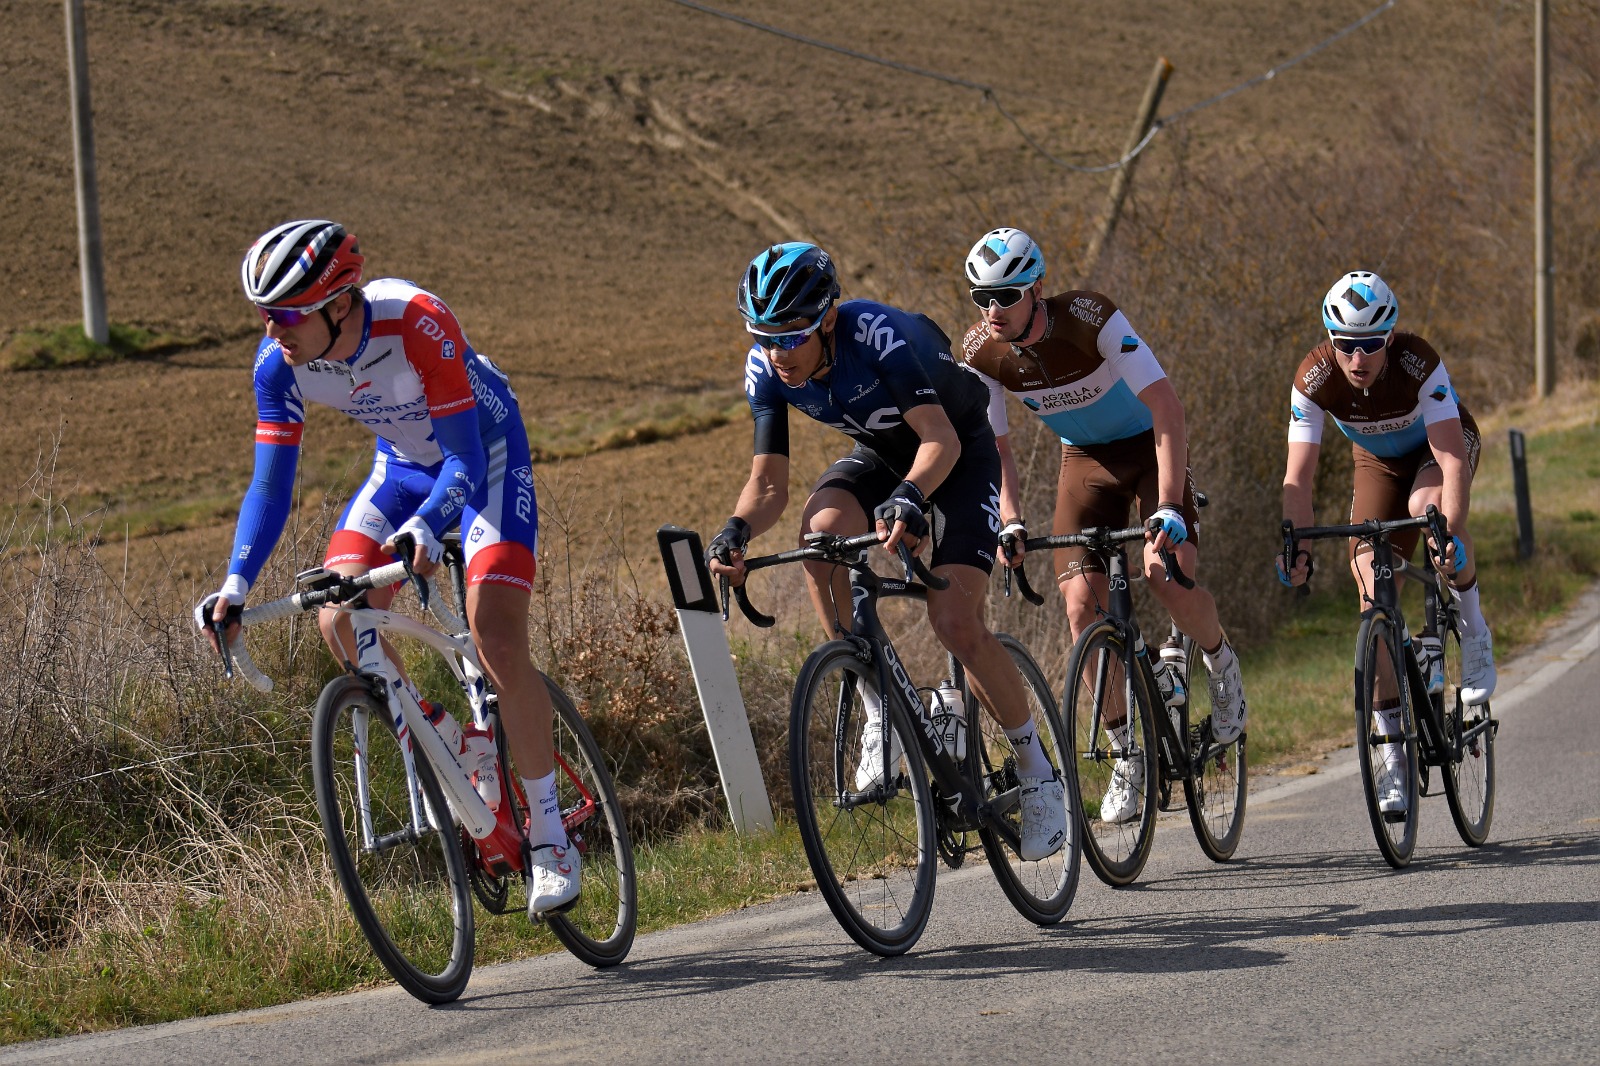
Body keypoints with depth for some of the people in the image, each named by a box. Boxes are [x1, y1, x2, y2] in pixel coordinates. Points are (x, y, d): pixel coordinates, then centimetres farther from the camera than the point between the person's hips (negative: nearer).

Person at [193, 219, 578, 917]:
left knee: (497, 642, -20)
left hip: (484, 451, -5)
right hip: (403, 462, 5)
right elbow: (271, 481, -19)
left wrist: (423, 529, -55)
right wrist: (236, 586, -32)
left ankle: (549, 836, -7)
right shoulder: (280, 361, -23)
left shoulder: (418, 324, -37)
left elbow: (466, 461, -36)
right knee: (341, 621, -15)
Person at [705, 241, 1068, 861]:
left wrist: (909, 497, -62)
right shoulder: (766, 369, -19)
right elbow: (769, 483, -18)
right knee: (820, 531, -30)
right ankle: (883, 707, -17)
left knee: (955, 623, -20)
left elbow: (940, 439, -43)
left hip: (956, 452, -5)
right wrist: (738, 531, -39)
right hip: (880, 455, 5)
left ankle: (1037, 771, 2)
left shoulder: (879, 336, -35)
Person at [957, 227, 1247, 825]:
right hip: (1085, 458, 4)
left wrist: (1168, 506, -44)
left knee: (1167, 576, -26)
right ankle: (1129, 753, 3)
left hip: (1149, 445, -4)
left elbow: (1166, 408, -35)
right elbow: (993, 446, -13)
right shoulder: (981, 354, -18)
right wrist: (1010, 523, -31)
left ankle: (1220, 662, 8)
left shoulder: (1091, 318, -31)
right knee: (1082, 603, -11)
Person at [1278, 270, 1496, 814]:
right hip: (1379, 460, 3)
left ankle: (1472, 627, -12)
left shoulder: (1419, 363, -36)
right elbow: (1298, 475, -30)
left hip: (1440, 447, -3)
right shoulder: (1314, 379, -29)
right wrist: (1296, 546, -45)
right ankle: (1394, 753, -6)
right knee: (1373, 586, -11)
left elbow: (1451, 458, -42)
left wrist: (1450, 531, -56)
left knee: (1429, 505, -39)